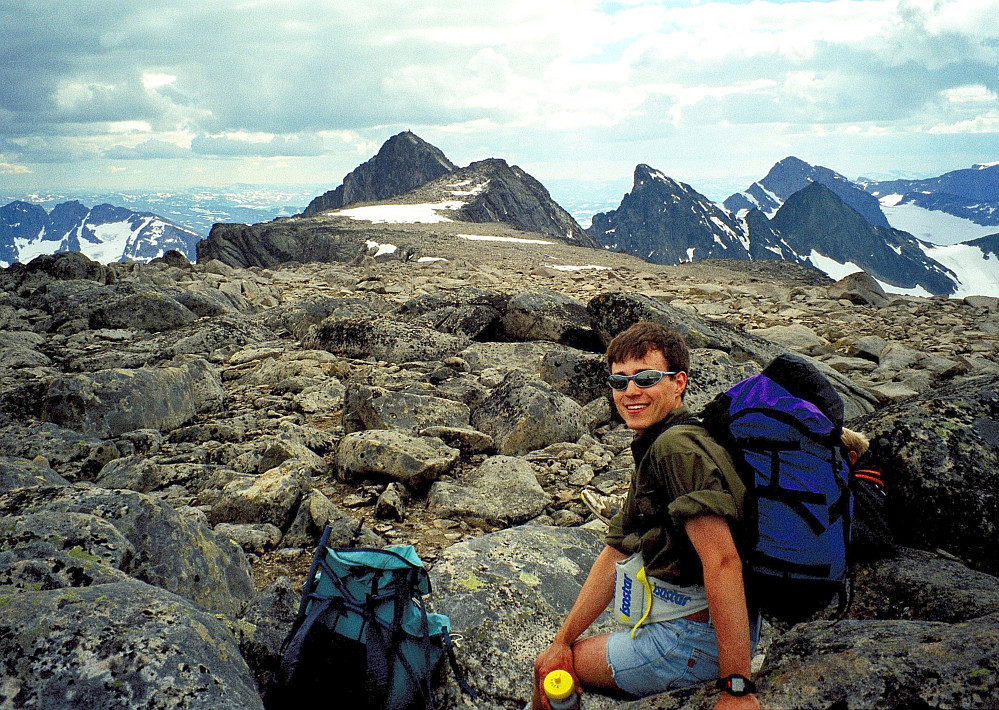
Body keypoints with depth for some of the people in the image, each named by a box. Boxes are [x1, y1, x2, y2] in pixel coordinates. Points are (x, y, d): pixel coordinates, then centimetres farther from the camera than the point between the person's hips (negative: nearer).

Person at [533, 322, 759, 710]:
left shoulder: (679, 447, -21)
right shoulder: (651, 453, 14)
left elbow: (723, 562, -29)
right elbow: (614, 556, 15)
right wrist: (562, 640, 12)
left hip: (699, 634, -9)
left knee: (550, 674, 5)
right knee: (551, 663, 21)